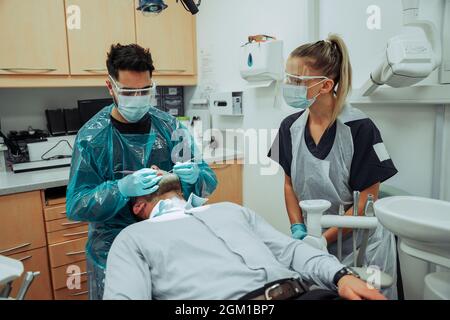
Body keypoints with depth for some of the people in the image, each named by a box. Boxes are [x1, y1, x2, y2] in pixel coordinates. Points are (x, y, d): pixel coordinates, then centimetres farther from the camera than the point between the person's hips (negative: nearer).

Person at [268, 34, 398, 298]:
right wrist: (298, 230, -8)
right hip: (314, 240, 4)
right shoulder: (290, 127, -6)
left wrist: (323, 240, -17)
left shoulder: (359, 128, -20)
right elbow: (290, 184, 3)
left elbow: (366, 200, -17)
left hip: (361, 246, -4)